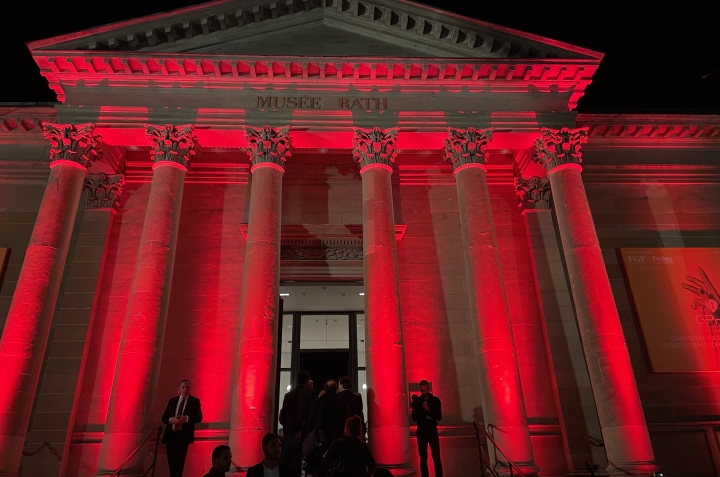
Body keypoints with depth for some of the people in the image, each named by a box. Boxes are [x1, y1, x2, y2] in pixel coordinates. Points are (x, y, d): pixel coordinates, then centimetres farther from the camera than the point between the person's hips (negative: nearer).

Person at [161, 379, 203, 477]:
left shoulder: (195, 401, 2)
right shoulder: (172, 400, 12)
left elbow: (199, 417, -6)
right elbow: (164, 418, 9)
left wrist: (187, 418, -23)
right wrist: (170, 419, -13)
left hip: (184, 435, -3)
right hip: (170, 434, 3)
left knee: (179, 462, -9)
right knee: (171, 462, 8)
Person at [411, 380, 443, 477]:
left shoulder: (435, 400, -2)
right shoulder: (417, 401, 2)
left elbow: (439, 417, -9)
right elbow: (414, 419, 2)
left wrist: (429, 410, -23)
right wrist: (414, 410, -18)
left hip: (432, 431, -1)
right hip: (421, 432, 1)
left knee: (436, 457, -7)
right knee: (423, 458, 0)